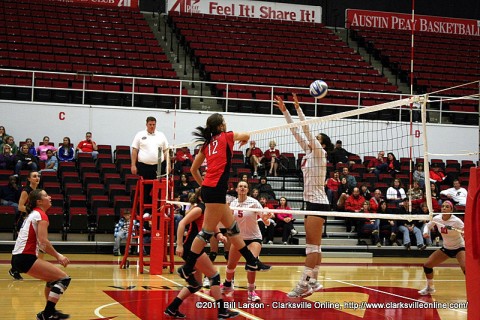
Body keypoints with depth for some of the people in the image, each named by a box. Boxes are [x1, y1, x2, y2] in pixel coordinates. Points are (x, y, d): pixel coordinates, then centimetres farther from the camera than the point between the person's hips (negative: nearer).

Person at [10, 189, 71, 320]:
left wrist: (57, 255, 13)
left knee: (53, 277, 24)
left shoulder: (33, 214, 19)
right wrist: (58, 256, -9)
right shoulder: (41, 215, -8)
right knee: (64, 278, -11)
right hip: (25, 258, -10)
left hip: (18, 257, 10)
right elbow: (43, 241, -18)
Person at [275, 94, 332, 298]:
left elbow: (307, 130, -16)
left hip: (318, 203, -9)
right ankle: (313, 281, 11)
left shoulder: (320, 153, -7)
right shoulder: (310, 152, 13)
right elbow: (297, 132, 12)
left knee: (312, 245, -10)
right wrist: (284, 111, 10)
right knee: (314, 245, 8)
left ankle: (303, 284, -12)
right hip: (312, 202, 9)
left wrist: (298, 108, -18)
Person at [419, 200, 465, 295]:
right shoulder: (437, 218, -12)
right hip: (446, 248, 5)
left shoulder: (456, 221, -25)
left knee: (465, 268, -30)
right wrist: (425, 232, -14)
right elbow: (428, 225, 7)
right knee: (427, 265, 1)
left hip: (459, 248, -5)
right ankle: (430, 288, 26)